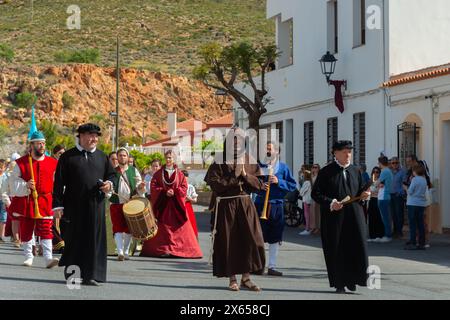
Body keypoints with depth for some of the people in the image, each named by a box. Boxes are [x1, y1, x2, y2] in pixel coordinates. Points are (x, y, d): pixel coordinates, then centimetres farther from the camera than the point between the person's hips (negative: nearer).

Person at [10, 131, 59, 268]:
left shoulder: (52, 163, 4)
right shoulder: (22, 162, 1)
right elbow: (14, 181, 1)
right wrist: (25, 185, -17)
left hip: (44, 202, 0)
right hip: (26, 202, 0)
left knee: (46, 230, -9)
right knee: (26, 231, 9)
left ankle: (48, 258, -15)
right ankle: (28, 256, 23)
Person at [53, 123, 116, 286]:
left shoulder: (102, 157, 12)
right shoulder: (68, 157, 2)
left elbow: (112, 174, 21)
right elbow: (59, 182, -1)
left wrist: (109, 184, -3)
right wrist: (57, 205, -7)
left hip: (95, 205, 3)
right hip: (73, 206, -3)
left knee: (94, 239, 0)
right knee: (74, 239, 2)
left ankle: (91, 275, 4)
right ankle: (70, 272, 16)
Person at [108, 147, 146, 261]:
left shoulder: (134, 171, 11)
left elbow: (138, 187, 9)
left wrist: (141, 186, -13)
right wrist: (108, 191, -14)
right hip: (116, 204, -1)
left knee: (129, 228, 6)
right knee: (118, 227, -11)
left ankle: (126, 251, 18)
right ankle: (120, 252, -18)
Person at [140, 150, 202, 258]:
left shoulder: (180, 174, 8)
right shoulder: (158, 174, 8)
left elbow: (184, 187, 2)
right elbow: (153, 187, -1)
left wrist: (174, 192, -15)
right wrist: (165, 192, -14)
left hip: (176, 204, 0)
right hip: (162, 204, 0)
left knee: (178, 227, -4)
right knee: (162, 227, -6)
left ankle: (180, 248, 0)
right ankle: (162, 249, -5)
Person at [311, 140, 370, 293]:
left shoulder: (355, 171, 13)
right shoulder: (326, 172, 0)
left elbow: (361, 189, 21)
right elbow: (315, 193, -4)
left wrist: (364, 194, -3)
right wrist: (330, 203, -18)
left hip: (354, 214, 3)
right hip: (334, 216, -3)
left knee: (357, 245, -5)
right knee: (336, 249, 1)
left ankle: (352, 279, 9)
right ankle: (340, 283, 9)